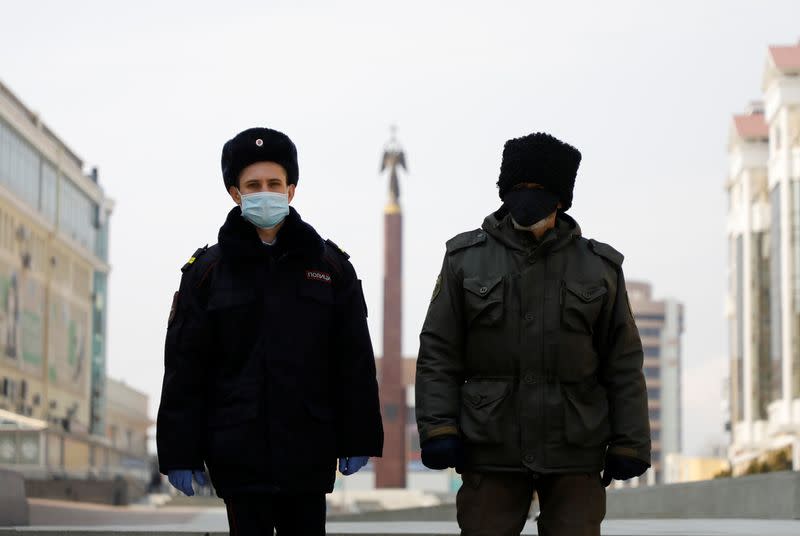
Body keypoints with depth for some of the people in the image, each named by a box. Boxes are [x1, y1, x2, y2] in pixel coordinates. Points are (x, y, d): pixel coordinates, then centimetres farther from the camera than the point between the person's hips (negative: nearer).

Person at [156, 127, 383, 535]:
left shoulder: (330, 265, 6)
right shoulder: (207, 270, 3)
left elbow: (356, 361, 6)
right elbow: (183, 368, 2)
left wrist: (359, 440, 2)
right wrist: (179, 453, -2)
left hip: (309, 455, 1)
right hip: (240, 454, -1)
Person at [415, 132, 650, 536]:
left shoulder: (600, 267, 7)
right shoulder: (466, 258, 6)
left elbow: (624, 364, 7)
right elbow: (438, 352, 4)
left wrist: (629, 443, 1)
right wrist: (437, 428, -6)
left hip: (575, 454, 0)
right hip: (492, 450, 0)